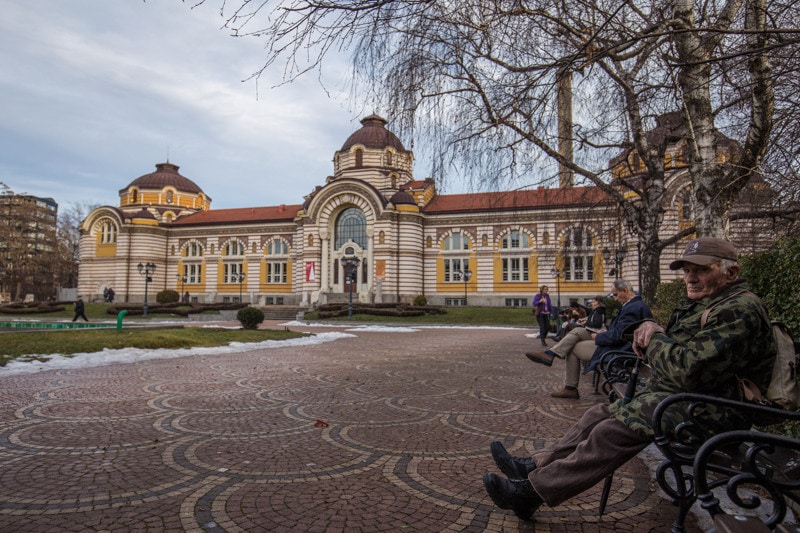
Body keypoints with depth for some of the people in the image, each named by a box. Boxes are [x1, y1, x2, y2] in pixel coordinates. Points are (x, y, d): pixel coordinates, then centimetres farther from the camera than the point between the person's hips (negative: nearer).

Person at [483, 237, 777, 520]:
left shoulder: (740, 310, -18)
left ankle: (531, 490, -17)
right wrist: (648, 328, -4)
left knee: (615, 429, -22)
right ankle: (535, 467, 8)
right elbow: (656, 353, 20)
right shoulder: (704, 303, 16)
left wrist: (656, 340, -11)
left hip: (709, 412, -11)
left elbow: (689, 372, -30)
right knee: (600, 414, 4)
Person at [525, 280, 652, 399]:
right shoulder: (637, 304, 9)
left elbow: (618, 336, -28)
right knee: (578, 331, 6)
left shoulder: (632, 308, -24)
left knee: (573, 348, 2)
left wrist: (597, 337, -12)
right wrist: (607, 331, 4)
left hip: (615, 350, -10)